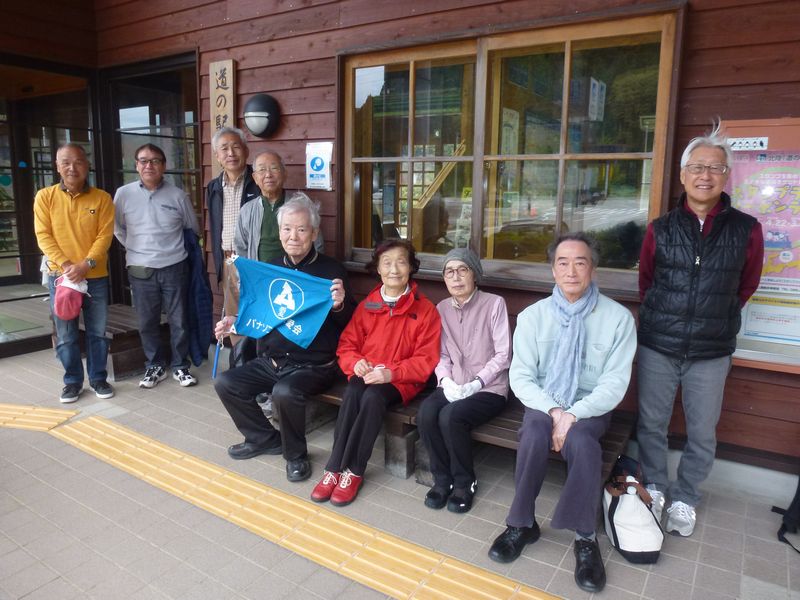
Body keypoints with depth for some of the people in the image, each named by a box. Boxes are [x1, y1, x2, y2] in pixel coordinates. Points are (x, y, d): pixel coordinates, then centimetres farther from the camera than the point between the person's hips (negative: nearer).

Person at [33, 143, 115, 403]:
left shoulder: (102, 198, -1)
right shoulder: (45, 197, 1)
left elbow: (104, 236, -6)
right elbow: (43, 236, -3)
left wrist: (86, 264, -17)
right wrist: (65, 265, -15)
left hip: (96, 277, 0)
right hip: (60, 276, 0)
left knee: (97, 331, 7)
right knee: (65, 335, 7)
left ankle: (98, 378, 22)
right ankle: (72, 380, 22)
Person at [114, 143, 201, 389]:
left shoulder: (178, 195, -1)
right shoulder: (123, 194, 0)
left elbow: (193, 229, 12)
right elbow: (118, 229, 14)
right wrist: (137, 249, 11)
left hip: (174, 267, 0)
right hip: (140, 270, 1)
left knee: (179, 321, 6)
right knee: (147, 322, 9)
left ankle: (180, 366, 21)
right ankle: (155, 366, 25)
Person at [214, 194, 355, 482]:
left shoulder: (331, 270, -7)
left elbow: (350, 323, -9)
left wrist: (340, 306, -30)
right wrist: (235, 322, 1)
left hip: (313, 366, -6)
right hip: (270, 361, 6)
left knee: (285, 392, -32)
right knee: (225, 383, -6)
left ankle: (296, 455, -3)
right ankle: (265, 438, 14)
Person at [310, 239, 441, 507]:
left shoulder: (425, 309, -4)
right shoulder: (366, 306, 7)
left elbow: (426, 360, -8)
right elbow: (347, 345, 10)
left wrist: (391, 373, -21)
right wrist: (355, 363, -13)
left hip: (402, 380, -3)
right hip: (365, 374, 3)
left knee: (372, 398, -32)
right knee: (351, 394, -29)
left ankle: (353, 471, -18)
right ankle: (334, 468, -20)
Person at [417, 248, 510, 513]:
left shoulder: (494, 304, -7)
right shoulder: (442, 309, 8)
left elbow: (503, 355, -8)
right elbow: (442, 355, 7)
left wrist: (475, 384, -18)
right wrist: (446, 381, -12)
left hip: (489, 389, -4)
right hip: (452, 387, 4)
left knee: (450, 416, -30)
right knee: (425, 413, -25)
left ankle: (465, 482, -4)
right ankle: (442, 478, -3)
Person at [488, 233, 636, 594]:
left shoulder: (618, 317, -6)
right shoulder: (532, 316, -2)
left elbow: (615, 384, -8)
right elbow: (520, 377, -4)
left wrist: (573, 415, -21)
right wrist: (553, 410, -21)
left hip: (590, 407, -1)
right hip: (543, 403, 1)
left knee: (580, 441, -33)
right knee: (535, 434, -31)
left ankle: (585, 538, -15)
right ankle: (522, 523, -10)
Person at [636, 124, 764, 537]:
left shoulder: (746, 230, -3)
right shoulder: (661, 228, -1)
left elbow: (746, 286, 12)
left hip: (712, 352, 0)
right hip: (657, 346, 1)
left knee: (702, 434, 10)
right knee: (651, 424, 11)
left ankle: (685, 499, 30)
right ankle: (655, 486, 32)